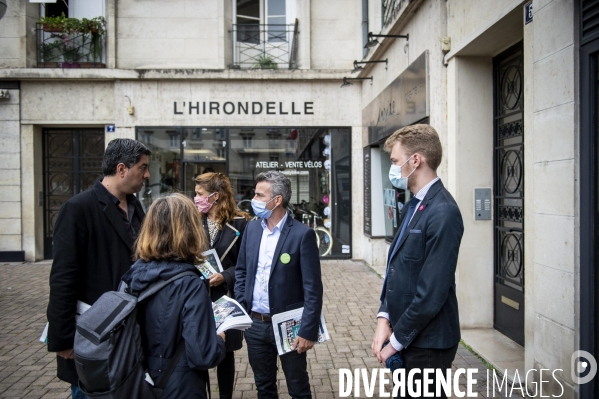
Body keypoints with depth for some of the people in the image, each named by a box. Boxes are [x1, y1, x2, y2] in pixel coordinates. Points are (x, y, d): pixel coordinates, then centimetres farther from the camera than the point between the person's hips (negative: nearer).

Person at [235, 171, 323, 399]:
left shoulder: (302, 234, -15)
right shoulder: (252, 228, 3)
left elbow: (313, 288, -15)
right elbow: (241, 271, 12)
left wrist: (308, 331, -17)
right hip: (254, 324, 5)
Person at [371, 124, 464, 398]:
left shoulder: (443, 213, -22)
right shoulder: (414, 206, 7)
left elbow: (431, 294, -23)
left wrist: (397, 340, -13)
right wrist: (385, 318, -2)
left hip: (427, 344, -8)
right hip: (407, 337, 8)